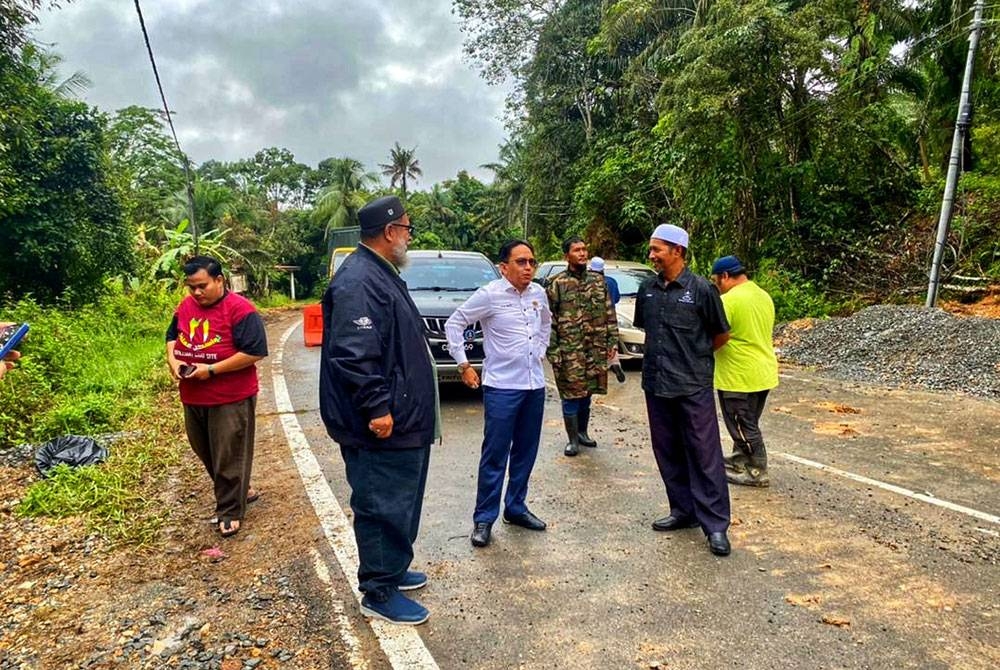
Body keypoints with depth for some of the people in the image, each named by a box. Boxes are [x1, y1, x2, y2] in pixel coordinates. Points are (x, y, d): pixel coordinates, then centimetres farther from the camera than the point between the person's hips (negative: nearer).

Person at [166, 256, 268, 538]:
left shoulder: (240, 309, -16)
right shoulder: (185, 306, 6)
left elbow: (255, 352, -20)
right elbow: (172, 336, 20)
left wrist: (211, 370, -21)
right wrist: (173, 360, -2)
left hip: (231, 399, -7)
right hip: (193, 398, 8)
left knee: (229, 457, 3)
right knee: (206, 452, 19)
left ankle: (230, 511, 18)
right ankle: (240, 491, 39)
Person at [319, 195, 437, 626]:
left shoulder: (381, 274, 15)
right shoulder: (359, 282, -21)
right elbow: (352, 355, -29)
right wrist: (377, 408, -25)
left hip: (402, 422, 11)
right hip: (382, 428, -11)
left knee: (398, 504, 21)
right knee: (383, 507, 2)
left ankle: (391, 570, 38)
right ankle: (379, 594, 18)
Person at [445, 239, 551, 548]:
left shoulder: (539, 293, 6)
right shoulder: (490, 295, -11)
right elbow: (454, 324, -4)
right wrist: (464, 365, -5)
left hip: (535, 385, 6)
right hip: (501, 386, -6)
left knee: (525, 452, 14)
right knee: (495, 455, 0)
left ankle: (516, 508, 30)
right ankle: (484, 518, 14)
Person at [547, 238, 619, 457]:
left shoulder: (598, 280, 9)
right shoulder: (557, 284, -4)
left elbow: (609, 313, 12)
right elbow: (549, 320, -6)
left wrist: (613, 341, 5)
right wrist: (553, 352, -10)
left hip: (595, 349, 4)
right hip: (569, 350, -4)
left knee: (586, 393, 14)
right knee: (571, 395, 1)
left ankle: (582, 432, 31)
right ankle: (572, 439, 15)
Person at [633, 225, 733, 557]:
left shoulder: (701, 289, -9)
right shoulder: (647, 289, 5)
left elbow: (722, 334, 2)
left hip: (694, 386, -5)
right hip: (656, 383, 6)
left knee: (704, 454, 0)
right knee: (667, 452, 13)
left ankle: (715, 524, 8)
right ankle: (683, 510, 28)